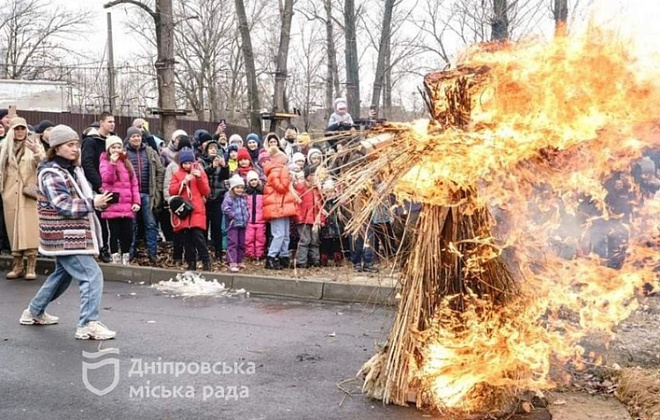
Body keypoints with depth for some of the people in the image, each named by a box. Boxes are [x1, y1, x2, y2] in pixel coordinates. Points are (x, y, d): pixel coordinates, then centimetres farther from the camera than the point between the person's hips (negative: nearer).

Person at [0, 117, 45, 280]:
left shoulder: (34, 146, 4)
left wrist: (36, 153, -32)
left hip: (29, 193, -3)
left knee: (30, 228, -9)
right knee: (14, 228, 4)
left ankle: (31, 267, -8)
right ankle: (17, 265, 10)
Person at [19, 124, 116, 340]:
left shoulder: (74, 169, 12)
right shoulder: (51, 174, -16)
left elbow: (81, 196, 22)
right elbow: (63, 206, -22)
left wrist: (97, 199, 1)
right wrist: (93, 203, -23)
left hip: (69, 235, 10)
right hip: (64, 236, -10)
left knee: (62, 275, 23)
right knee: (92, 275, -14)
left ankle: (34, 312, 38)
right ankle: (88, 324, -11)